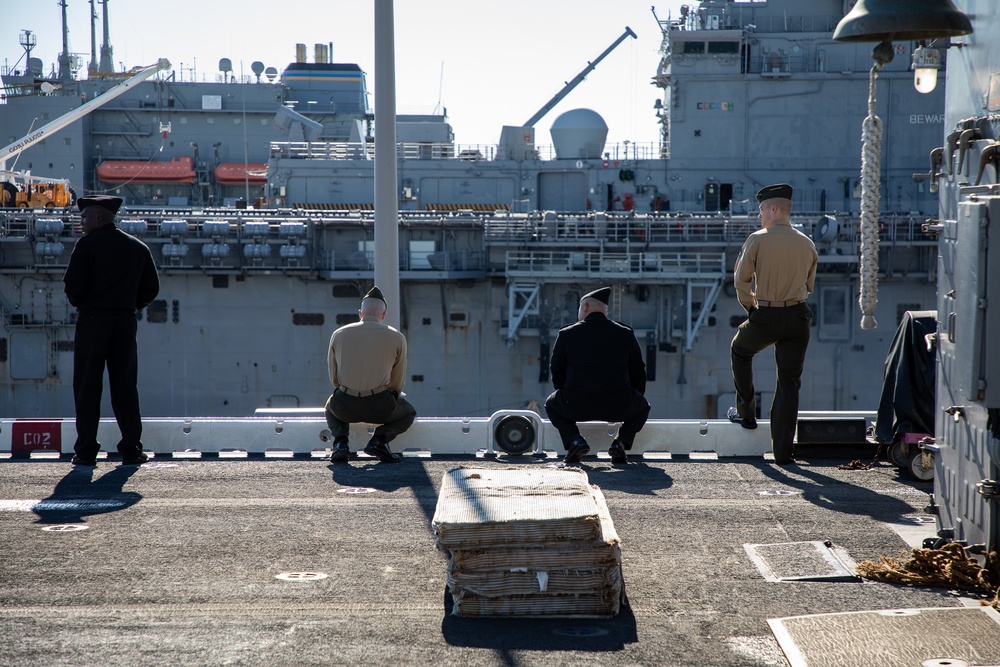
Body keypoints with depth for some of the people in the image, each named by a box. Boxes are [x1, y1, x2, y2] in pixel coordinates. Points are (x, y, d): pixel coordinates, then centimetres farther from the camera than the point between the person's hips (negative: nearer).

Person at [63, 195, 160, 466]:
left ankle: (86, 451, 0)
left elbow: (72, 284, -11)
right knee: (125, 386, 6)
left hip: (92, 321, -4)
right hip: (126, 322, 4)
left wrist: (80, 304, 8)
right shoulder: (139, 248, 10)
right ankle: (131, 449, 4)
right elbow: (151, 288, 8)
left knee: (87, 386, 1)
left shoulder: (87, 245, -5)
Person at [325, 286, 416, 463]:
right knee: (409, 413, 30)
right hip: (380, 406, -2)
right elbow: (398, 383, 13)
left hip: (345, 405, 2)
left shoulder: (338, 334, 10)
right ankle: (380, 439, 0)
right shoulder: (397, 338, 5)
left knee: (331, 407, 38)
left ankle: (341, 442, 7)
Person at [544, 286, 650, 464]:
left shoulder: (566, 334, 3)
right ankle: (621, 441, 7)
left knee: (552, 404, 32)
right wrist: (626, 403, 28)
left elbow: (556, 373, 11)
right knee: (643, 406, 33)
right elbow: (639, 374, 14)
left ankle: (574, 440, 6)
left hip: (577, 407, -1)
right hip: (618, 408, 1)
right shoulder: (626, 334, 7)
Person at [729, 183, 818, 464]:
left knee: (740, 350, 28)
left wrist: (750, 305, 11)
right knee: (790, 383, 5)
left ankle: (746, 412, 30)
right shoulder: (807, 244, 6)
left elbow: (741, 278, -5)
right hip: (798, 317, 3)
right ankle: (782, 452, 5)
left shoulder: (758, 239, -7)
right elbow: (809, 285, 16)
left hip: (765, 317, -3)